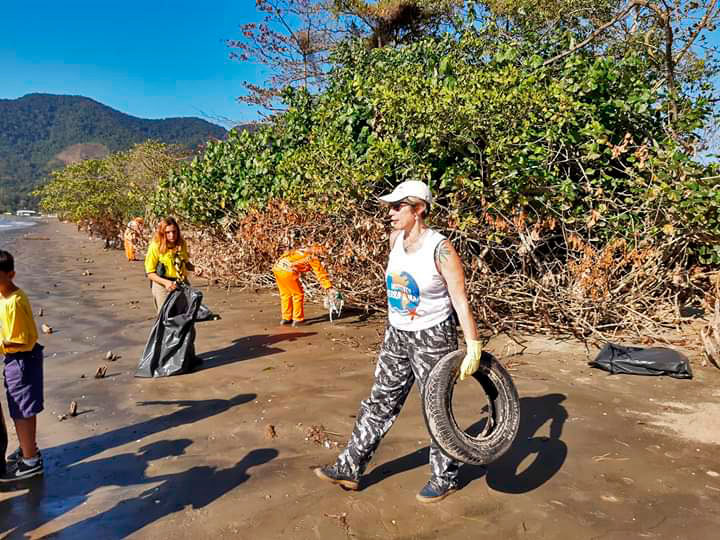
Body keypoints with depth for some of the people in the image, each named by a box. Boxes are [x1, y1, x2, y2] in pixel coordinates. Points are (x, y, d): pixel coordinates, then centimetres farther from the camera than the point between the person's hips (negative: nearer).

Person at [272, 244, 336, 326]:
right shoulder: (313, 257, 7)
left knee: (285, 294, 21)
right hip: (288, 271, -8)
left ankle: (286, 318, 29)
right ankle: (298, 319, 13)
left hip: (277, 267, 8)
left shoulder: (301, 251, 28)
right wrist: (329, 288, 7)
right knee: (298, 294, 8)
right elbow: (321, 274, 5)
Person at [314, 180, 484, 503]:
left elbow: (461, 302, -19)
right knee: (379, 403, 14)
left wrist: (473, 349, -21)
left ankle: (444, 478, 29)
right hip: (396, 335, 7)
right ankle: (350, 468, 24)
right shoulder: (395, 238, 0)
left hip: (433, 338, -6)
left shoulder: (441, 249, -20)